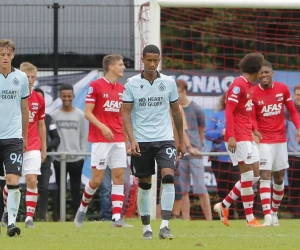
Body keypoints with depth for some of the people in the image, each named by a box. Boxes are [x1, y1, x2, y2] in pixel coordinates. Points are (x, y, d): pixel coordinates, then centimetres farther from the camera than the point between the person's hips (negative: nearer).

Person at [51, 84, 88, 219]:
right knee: (60, 189, 2)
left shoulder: (80, 115, 4)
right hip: (59, 158, 0)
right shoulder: (54, 115, 4)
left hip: (76, 158, 0)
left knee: (76, 189, 3)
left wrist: (83, 155, -3)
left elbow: (84, 136, 4)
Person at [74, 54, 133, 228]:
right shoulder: (96, 86, -6)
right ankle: (83, 209, 18)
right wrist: (102, 127, -23)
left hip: (118, 140, 6)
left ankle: (117, 217, -4)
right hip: (100, 140, -6)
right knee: (97, 179, -5)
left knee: (119, 177, -3)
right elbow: (87, 113, -9)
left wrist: (127, 139, 15)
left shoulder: (122, 89, 13)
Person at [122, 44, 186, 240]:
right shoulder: (132, 84, -1)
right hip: (141, 141, 0)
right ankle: (146, 227, 16)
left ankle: (165, 226, -18)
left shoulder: (169, 82, 3)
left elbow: (176, 112, 12)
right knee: (144, 185, 5)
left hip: (164, 139, 0)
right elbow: (126, 113, -2)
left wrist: (181, 141, 14)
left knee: (168, 177, -18)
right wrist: (132, 139, -15)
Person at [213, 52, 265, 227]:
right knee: (248, 175, -7)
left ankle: (224, 205, 18)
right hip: (238, 138, -10)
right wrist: (231, 136, -25)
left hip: (247, 137, 10)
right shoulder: (238, 85, -13)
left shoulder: (249, 86, 16)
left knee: (254, 176, 9)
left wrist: (253, 129, 16)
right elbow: (229, 111, -19)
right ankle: (250, 218, -3)